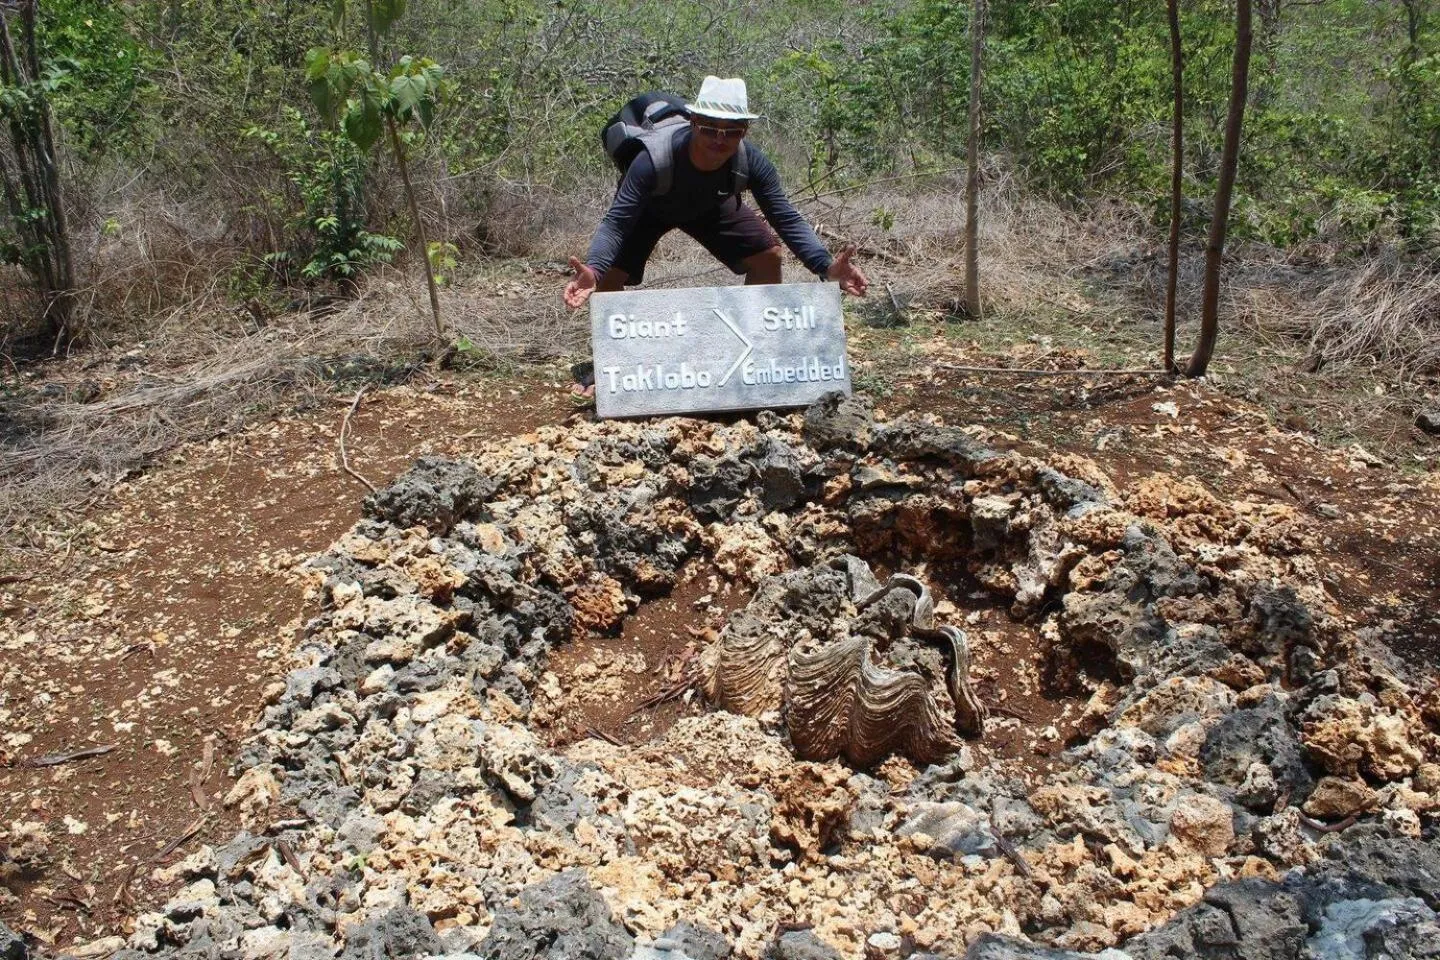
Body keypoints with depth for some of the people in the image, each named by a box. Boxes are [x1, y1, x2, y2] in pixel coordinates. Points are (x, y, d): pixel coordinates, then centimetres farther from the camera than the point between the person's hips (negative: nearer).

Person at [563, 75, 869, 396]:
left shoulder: (752, 162, -33)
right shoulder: (655, 159, -43)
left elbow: (788, 219, -29)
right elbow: (615, 222, -45)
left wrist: (826, 266, -46)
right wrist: (592, 269, -65)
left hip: (710, 206, 3)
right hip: (647, 209, -3)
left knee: (767, 253, -11)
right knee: (609, 272, -23)